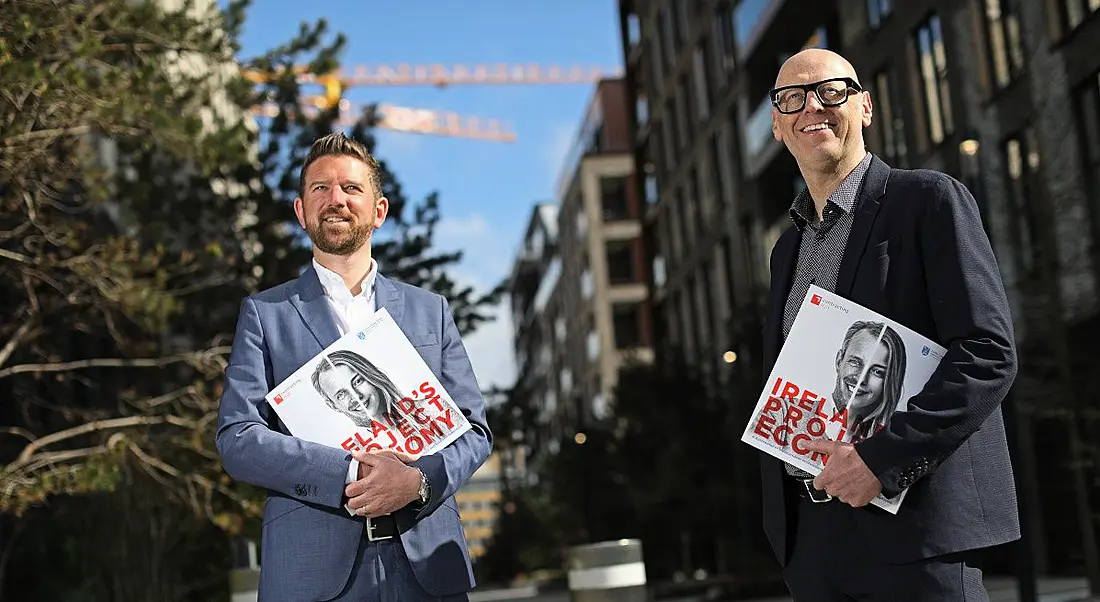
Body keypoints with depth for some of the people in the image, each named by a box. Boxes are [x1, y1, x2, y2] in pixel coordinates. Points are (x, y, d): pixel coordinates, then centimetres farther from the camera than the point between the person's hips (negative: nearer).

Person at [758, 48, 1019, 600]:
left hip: (913, 524, -6)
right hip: (810, 532, 6)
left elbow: (989, 353, -13)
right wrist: (778, 507, 6)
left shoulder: (928, 200, -4)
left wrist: (880, 456, -19)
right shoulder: (788, 248, 17)